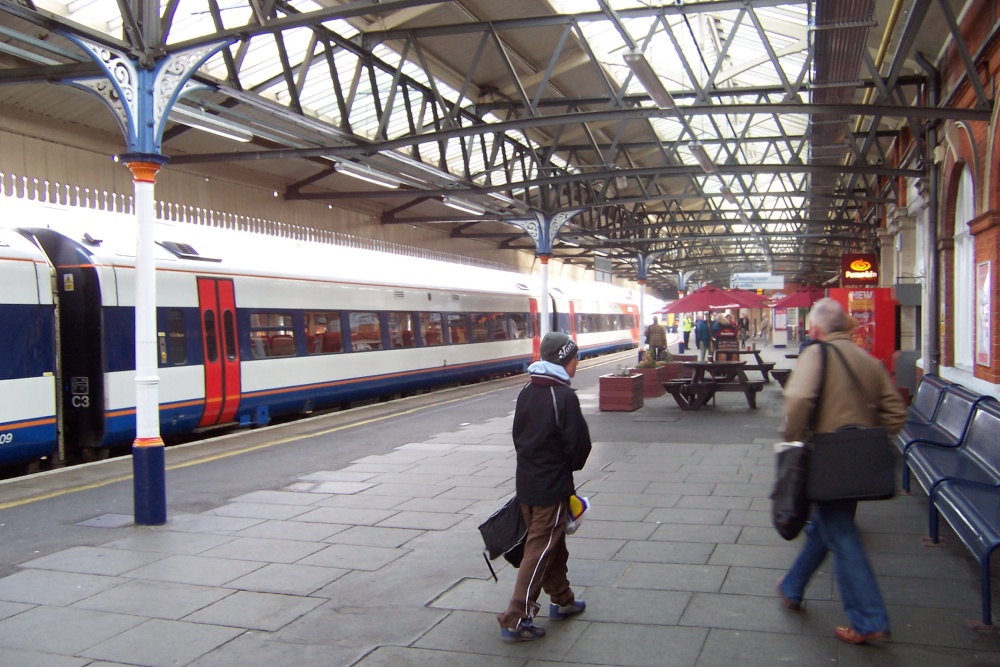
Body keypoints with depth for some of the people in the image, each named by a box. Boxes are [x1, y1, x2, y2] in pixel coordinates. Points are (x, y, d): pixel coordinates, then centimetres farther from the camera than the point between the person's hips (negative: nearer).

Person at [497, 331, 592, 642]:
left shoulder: (526, 392, 4)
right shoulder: (564, 397, -17)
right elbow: (579, 443, -14)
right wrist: (569, 467, 5)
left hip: (526, 483, 8)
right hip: (552, 487, -8)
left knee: (552, 544, 21)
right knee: (540, 550, -2)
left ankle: (562, 601, 34)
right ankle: (515, 620, -2)